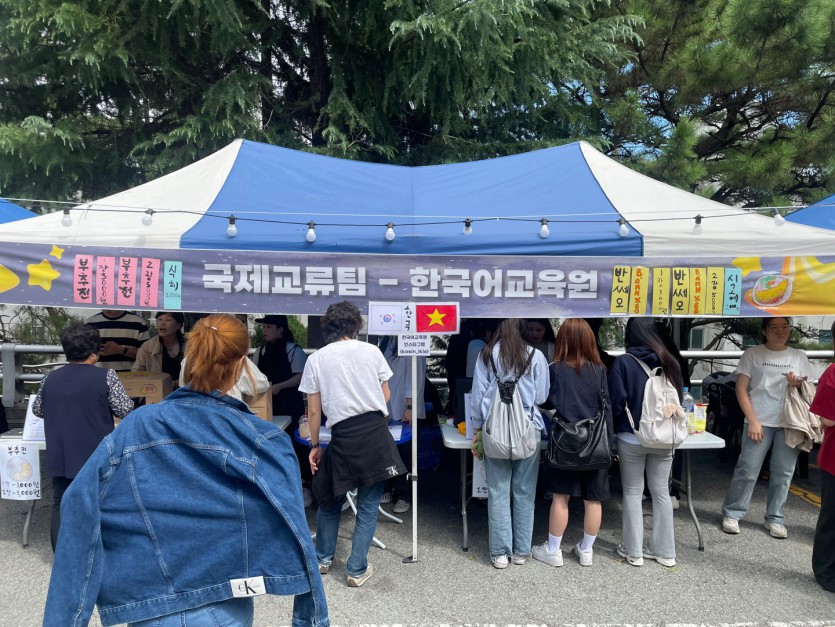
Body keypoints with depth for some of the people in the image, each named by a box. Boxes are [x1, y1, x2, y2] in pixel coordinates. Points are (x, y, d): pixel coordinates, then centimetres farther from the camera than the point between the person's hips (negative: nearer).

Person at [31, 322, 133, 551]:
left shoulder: (50, 379, 3)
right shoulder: (106, 376, -13)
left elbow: (37, 410, 17)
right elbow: (125, 411, -12)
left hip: (60, 457, 4)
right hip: (96, 457, -4)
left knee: (61, 506, 14)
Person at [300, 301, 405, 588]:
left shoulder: (316, 359, 2)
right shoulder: (372, 351, 3)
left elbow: (314, 411, 2)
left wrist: (315, 445, 13)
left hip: (344, 436, 0)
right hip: (376, 431, 0)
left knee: (330, 499, 22)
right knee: (368, 506, 11)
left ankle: (323, 559, 37)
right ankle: (357, 570, 17)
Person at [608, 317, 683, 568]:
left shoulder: (623, 362, -12)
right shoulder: (669, 362, 1)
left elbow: (616, 403, -11)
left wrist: (614, 428, 7)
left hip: (632, 438, -4)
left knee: (632, 493, 8)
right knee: (661, 492, 13)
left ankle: (633, 551, 15)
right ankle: (665, 551, 21)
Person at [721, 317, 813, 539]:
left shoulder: (799, 357, 10)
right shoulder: (752, 354, 1)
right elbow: (741, 390, -2)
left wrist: (797, 385, -10)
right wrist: (752, 421, -10)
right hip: (760, 421, -3)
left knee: (783, 473, 6)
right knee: (747, 470, -3)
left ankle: (775, 519, 19)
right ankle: (732, 513, 10)